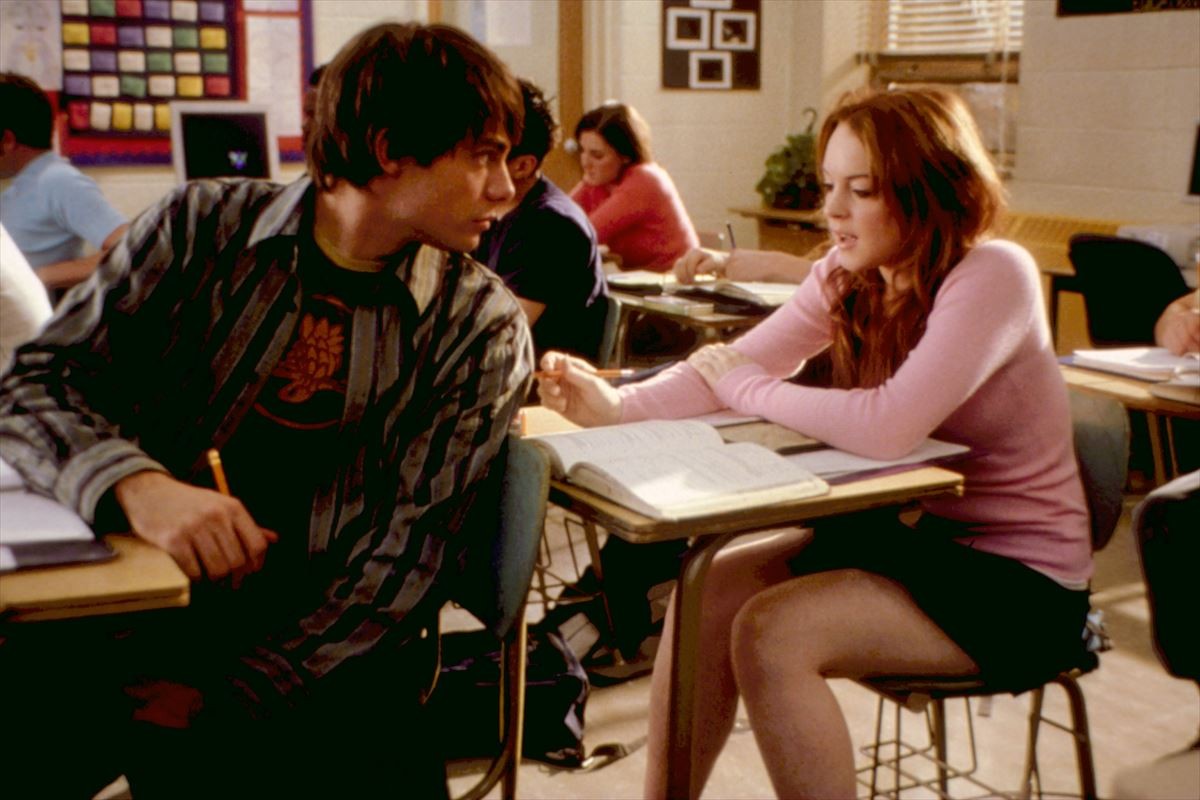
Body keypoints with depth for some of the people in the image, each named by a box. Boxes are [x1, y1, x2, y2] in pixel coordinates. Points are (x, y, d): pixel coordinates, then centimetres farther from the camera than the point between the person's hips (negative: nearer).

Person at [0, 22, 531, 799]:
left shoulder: (482, 327, -2)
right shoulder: (204, 227, 2)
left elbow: (411, 550, -6)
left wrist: (234, 699, -14)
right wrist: (134, 483, -24)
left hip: (324, 652, 0)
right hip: (135, 603, 0)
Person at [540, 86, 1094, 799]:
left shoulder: (993, 275, -21)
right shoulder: (849, 275, 1)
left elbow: (888, 427, -33)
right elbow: (736, 362, -6)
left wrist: (742, 388, -19)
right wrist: (615, 406, -24)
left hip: (1016, 578, -7)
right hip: (910, 531, 7)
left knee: (770, 634, -22)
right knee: (709, 593, -6)